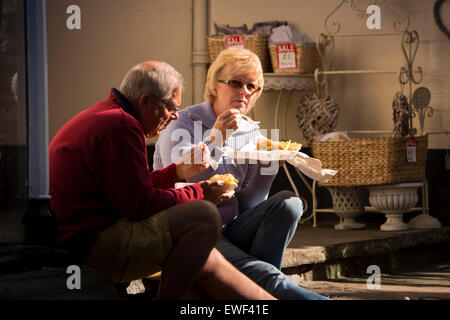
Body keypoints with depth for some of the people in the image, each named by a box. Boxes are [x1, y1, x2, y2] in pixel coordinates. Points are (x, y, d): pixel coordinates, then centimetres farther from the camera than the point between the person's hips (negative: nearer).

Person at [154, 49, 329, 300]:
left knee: (288, 202, -19)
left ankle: (261, 287, -20)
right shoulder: (184, 125, -3)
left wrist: (267, 168, -10)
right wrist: (215, 140, -23)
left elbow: (248, 206, 7)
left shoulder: (252, 134, 12)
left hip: (231, 232, 6)